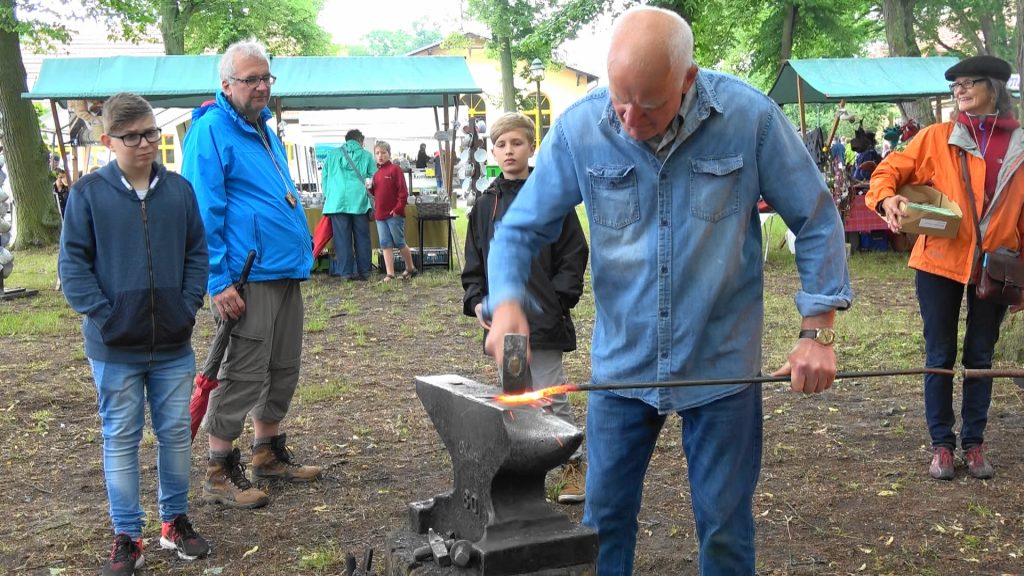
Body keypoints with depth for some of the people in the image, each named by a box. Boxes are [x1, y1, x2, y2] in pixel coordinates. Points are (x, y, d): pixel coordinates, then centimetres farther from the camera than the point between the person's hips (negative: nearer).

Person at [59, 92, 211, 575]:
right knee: (120, 439, 6)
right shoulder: (88, 193, -6)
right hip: (115, 348, -2)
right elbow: (73, 265, -5)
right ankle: (127, 536, 17)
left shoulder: (179, 189, 2)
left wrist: (189, 306, -3)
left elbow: (197, 253, 8)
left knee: (177, 432, 11)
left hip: (173, 344, 3)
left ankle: (175, 521, 27)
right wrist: (104, 317, -12)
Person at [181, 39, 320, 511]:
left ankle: (269, 455, 30)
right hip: (247, 277, -9)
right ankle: (220, 475, 7)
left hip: (287, 274, 9)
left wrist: (303, 252, 20)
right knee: (242, 375, -4)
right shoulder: (211, 130, -10)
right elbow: (204, 211, -16)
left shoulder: (264, 130, 17)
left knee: (283, 371, 16)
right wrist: (218, 281, -20)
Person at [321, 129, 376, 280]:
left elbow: (324, 177, 15)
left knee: (342, 238, 1)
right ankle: (363, 271, 6)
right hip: (360, 200, -1)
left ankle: (346, 272, -1)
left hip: (337, 201, 1)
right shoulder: (366, 156, 11)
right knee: (362, 238, 5)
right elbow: (374, 177, 9)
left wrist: (327, 197, 22)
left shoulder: (332, 154, 15)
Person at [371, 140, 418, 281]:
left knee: (399, 243, 2)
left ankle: (411, 268, 18)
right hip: (380, 215, 6)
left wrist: (398, 208, -16)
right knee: (386, 245, 4)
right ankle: (390, 274, 5)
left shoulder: (395, 170, -7)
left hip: (394, 215, -6)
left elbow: (403, 191, -11)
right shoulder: (376, 173, 14)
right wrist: (370, 187, 1)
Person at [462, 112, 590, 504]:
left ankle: (573, 463, 14)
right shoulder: (487, 203, 9)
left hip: (543, 321, -5)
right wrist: (476, 301, 0)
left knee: (550, 396, -2)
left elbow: (574, 254, -5)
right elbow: (474, 262, 14)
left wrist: (557, 301, -11)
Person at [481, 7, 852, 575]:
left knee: (724, 529, 11)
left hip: (722, 364, -1)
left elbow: (816, 220, -3)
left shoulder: (750, 117, -14)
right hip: (621, 363, 2)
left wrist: (817, 330, -7)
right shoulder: (579, 128, -11)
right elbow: (521, 227, -2)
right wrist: (506, 303, -21)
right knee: (603, 519, 12)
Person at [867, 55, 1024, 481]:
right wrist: (887, 198, -25)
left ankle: (973, 442, 25)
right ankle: (942, 443, 19)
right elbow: (890, 169, -1)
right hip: (940, 261, -1)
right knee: (940, 357, 7)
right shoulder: (937, 138, -2)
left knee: (980, 357, 12)